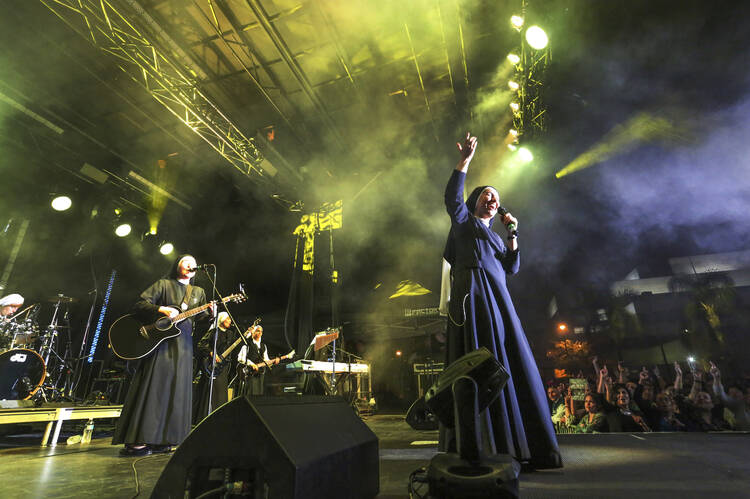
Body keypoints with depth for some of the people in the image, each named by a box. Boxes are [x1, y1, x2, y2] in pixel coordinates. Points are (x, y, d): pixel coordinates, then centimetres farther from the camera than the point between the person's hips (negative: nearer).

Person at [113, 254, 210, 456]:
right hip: (160, 341, -4)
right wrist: (162, 309, -17)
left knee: (176, 391, 3)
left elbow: (202, 318, 13)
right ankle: (137, 440, -4)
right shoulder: (163, 284, 7)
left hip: (183, 346, 5)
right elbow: (140, 305, -1)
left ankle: (160, 440, 11)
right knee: (152, 387, -9)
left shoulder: (198, 292, 19)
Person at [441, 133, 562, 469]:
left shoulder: (495, 237, 31)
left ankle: (514, 443, 11)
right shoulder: (464, 220, 14)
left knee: (510, 365, 3)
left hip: (497, 301, 7)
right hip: (474, 295, -7)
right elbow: (452, 197, -6)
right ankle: (485, 446, -8)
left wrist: (512, 233, 12)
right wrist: (464, 161, -8)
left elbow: (512, 268, 19)